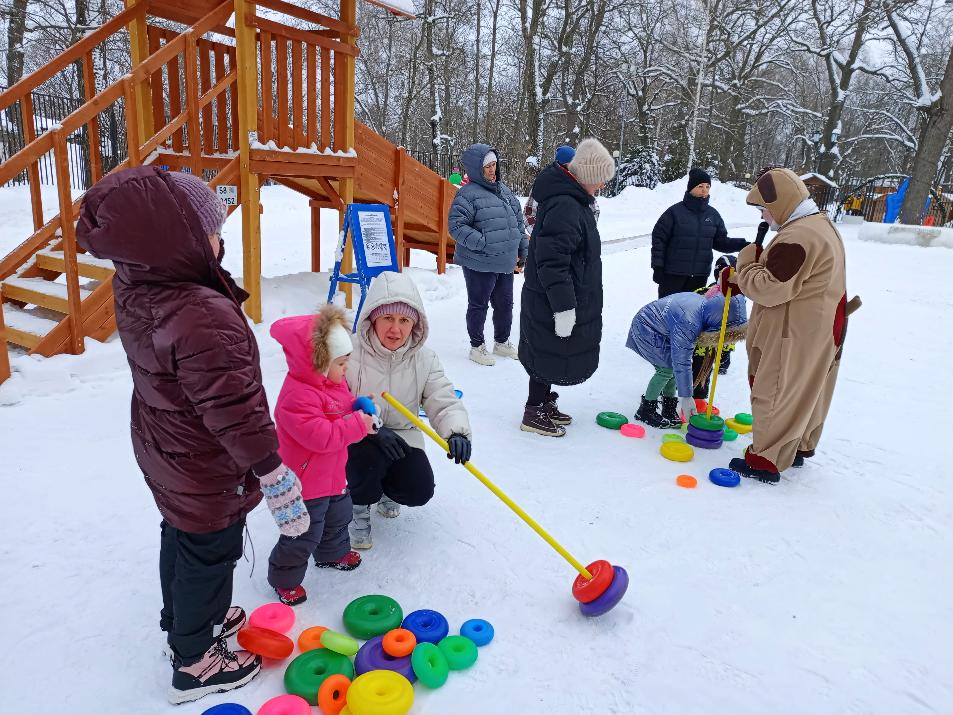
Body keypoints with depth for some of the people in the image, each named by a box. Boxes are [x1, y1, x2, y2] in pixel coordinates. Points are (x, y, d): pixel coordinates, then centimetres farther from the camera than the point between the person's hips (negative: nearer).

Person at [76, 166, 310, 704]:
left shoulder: (133, 288, -11)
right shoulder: (205, 321, -38)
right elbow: (238, 415, -33)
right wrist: (276, 479, -24)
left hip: (165, 456, 9)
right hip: (209, 476, -9)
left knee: (180, 540, 29)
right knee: (209, 558, 15)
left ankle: (184, 620, 56)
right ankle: (195, 662, 39)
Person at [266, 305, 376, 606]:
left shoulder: (330, 381, -1)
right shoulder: (298, 397, -33)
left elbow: (342, 406, 16)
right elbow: (321, 437, -36)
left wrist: (358, 406, -5)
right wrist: (358, 424, -30)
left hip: (331, 474, 10)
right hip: (306, 483, -10)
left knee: (338, 515, 28)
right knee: (304, 534, 5)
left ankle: (332, 552, 54)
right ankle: (284, 578, 28)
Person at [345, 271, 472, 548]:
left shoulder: (424, 359, -8)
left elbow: (444, 402, -12)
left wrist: (457, 432, -33)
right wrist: (372, 429, -33)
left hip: (402, 437, 4)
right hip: (356, 440, -3)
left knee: (419, 490, -13)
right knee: (370, 458, -34)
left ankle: (384, 488, 26)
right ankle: (358, 506, 2)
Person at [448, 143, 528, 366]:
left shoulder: (504, 190, 12)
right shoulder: (468, 194, -14)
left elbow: (518, 221, 19)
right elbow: (456, 225, -19)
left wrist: (523, 250, 16)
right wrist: (482, 243, -24)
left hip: (505, 263, 8)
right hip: (479, 264, -7)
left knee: (505, 303, 18)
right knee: (478, 305, 6)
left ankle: (502, 341, 36)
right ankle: (477, 346, 22)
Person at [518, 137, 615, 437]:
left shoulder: (573, 199, 11)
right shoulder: (564, 207, -24)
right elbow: (552, 262, -29)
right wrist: (564, 306, -26)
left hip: (567, 299, 10)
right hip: (552, 302, -10)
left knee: (552, 354, 20)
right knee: (550, 354, 3)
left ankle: (544, 403, 36)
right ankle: (533, 413, 17)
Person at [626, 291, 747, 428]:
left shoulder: (705, 302, -11)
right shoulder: (688, 323, -37)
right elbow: (682, 363, -32)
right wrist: (686, 397, -26)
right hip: (645, 329, -9)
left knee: (675, 365, 1)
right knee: (668, 368, -15)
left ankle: (669, 410, 12)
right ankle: (646, 410, -1)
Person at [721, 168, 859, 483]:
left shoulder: (797, 237, -24)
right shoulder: (821, 224, 12)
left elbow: (770, 289, -26)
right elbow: (781, 276, 15)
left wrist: (746, 262, -10)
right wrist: (738, 279, 5)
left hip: (795, 336, -11)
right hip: (815, 331, 11)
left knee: (776, 394, -1)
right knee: (804, 392, 21)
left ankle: (765, 462, 8)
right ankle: (798, 447, 36)